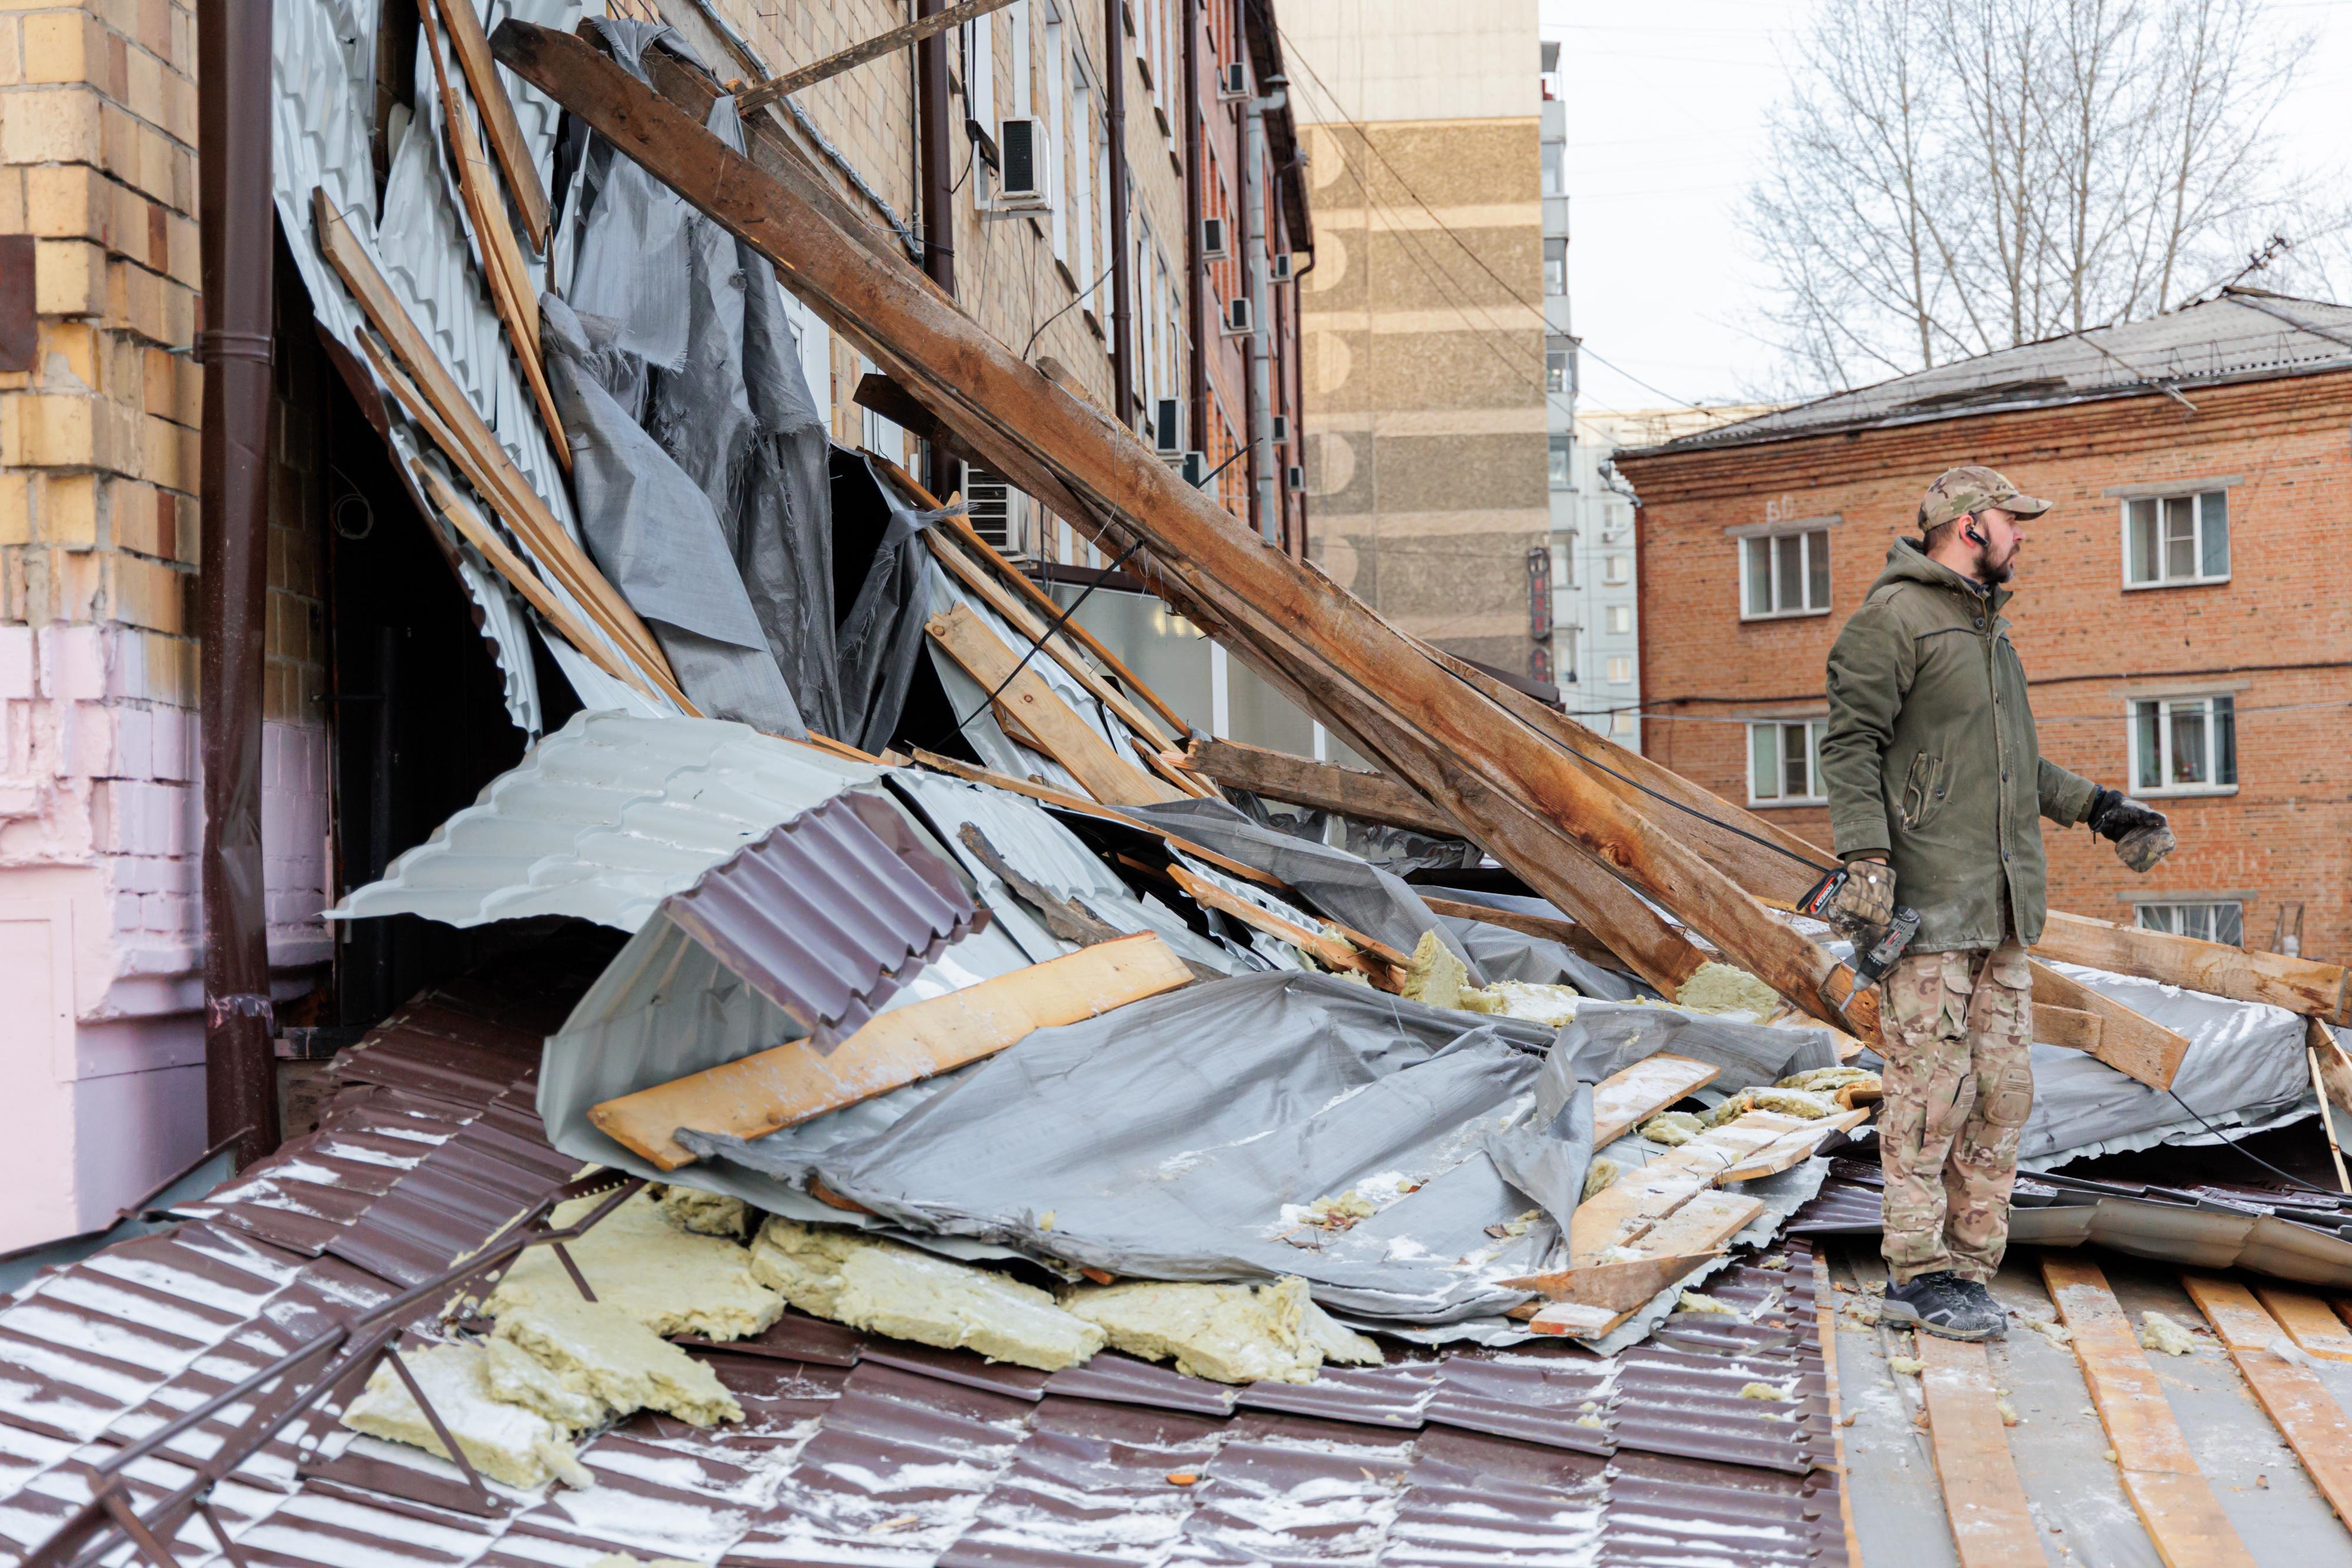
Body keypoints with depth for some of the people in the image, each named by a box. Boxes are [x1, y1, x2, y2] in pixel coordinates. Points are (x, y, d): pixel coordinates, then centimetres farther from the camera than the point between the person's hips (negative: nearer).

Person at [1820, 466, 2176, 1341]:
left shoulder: (1988, 627, 23)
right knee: (1932, 1089, -8)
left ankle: (1966, 1267, 14)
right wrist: (1866, 857, -21)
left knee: (2002, 1091, 7)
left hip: (2003, 905, 9)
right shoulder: (1894, 616, -5)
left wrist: (2096, 807, 25)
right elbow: (1850, 744, -12)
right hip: (1928, 904, -9)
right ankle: (1919, 1277, -1)